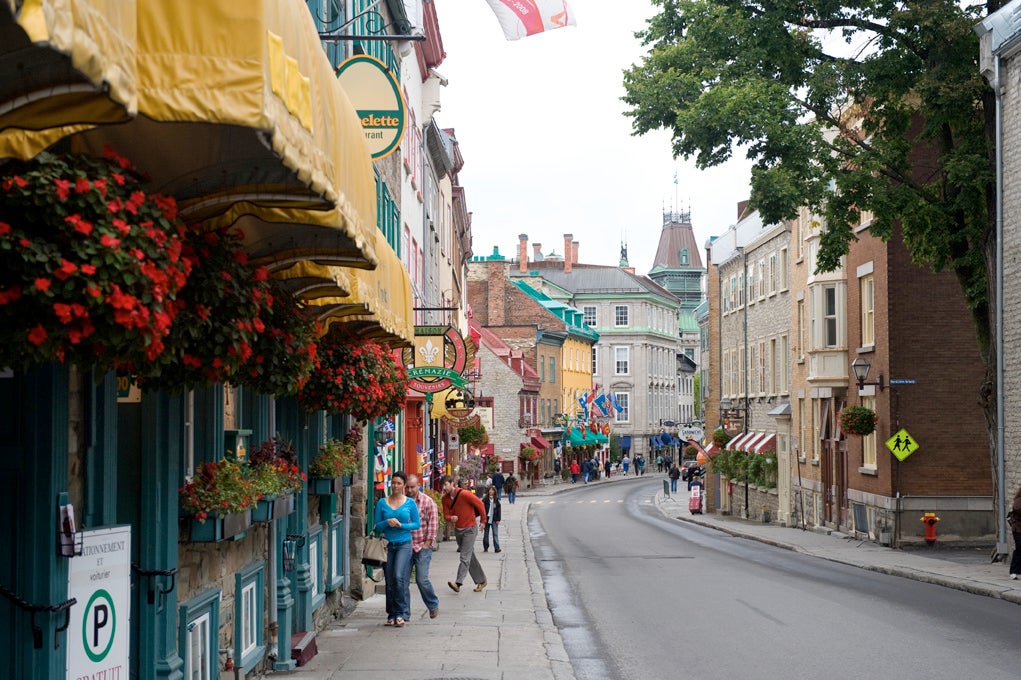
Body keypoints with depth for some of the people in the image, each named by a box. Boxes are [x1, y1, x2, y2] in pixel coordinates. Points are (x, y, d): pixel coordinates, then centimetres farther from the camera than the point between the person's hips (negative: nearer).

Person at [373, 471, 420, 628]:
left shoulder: (410, 503, 3)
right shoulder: (382, 503, 5)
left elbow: (417, 524, 5)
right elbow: (377, 525, 6)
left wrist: (401, 525, -10)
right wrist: (387, 523, -14)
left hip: (404, 544, -2)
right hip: (387, 544, 2)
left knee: (399, 577, -17)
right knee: (390, 581, 5)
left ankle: (401, 613, -9)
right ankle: (392, 614, 15)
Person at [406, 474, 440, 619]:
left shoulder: (428, 502, -2)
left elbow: (433, 523, -3)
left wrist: (428, 543, -7)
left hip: (422, 547, -3)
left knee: (422, 579, -7)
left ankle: (433, 606, 15)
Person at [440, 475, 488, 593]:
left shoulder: (464, 494, -20)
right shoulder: (445, 498, -1)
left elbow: (480, 504, -11)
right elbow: (446, 515, 2)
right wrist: (451, 518, -23)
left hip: (470, 529, -7)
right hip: (458, 529, 7)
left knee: (465, 557, -13)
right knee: (470, 557, 14)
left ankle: (458, 583, -22)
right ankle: (481, 581, 25)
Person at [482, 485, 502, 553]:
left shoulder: (497, 500, 1)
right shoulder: (485, 500, -4)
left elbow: (498, 510, 4)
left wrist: (498, 520, -1)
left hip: (494, 520, 0)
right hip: (487, 519, 0)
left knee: (495, 534, -2)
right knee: (486, 534, 8)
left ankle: (497, 548, -2)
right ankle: (485, 548, 17)